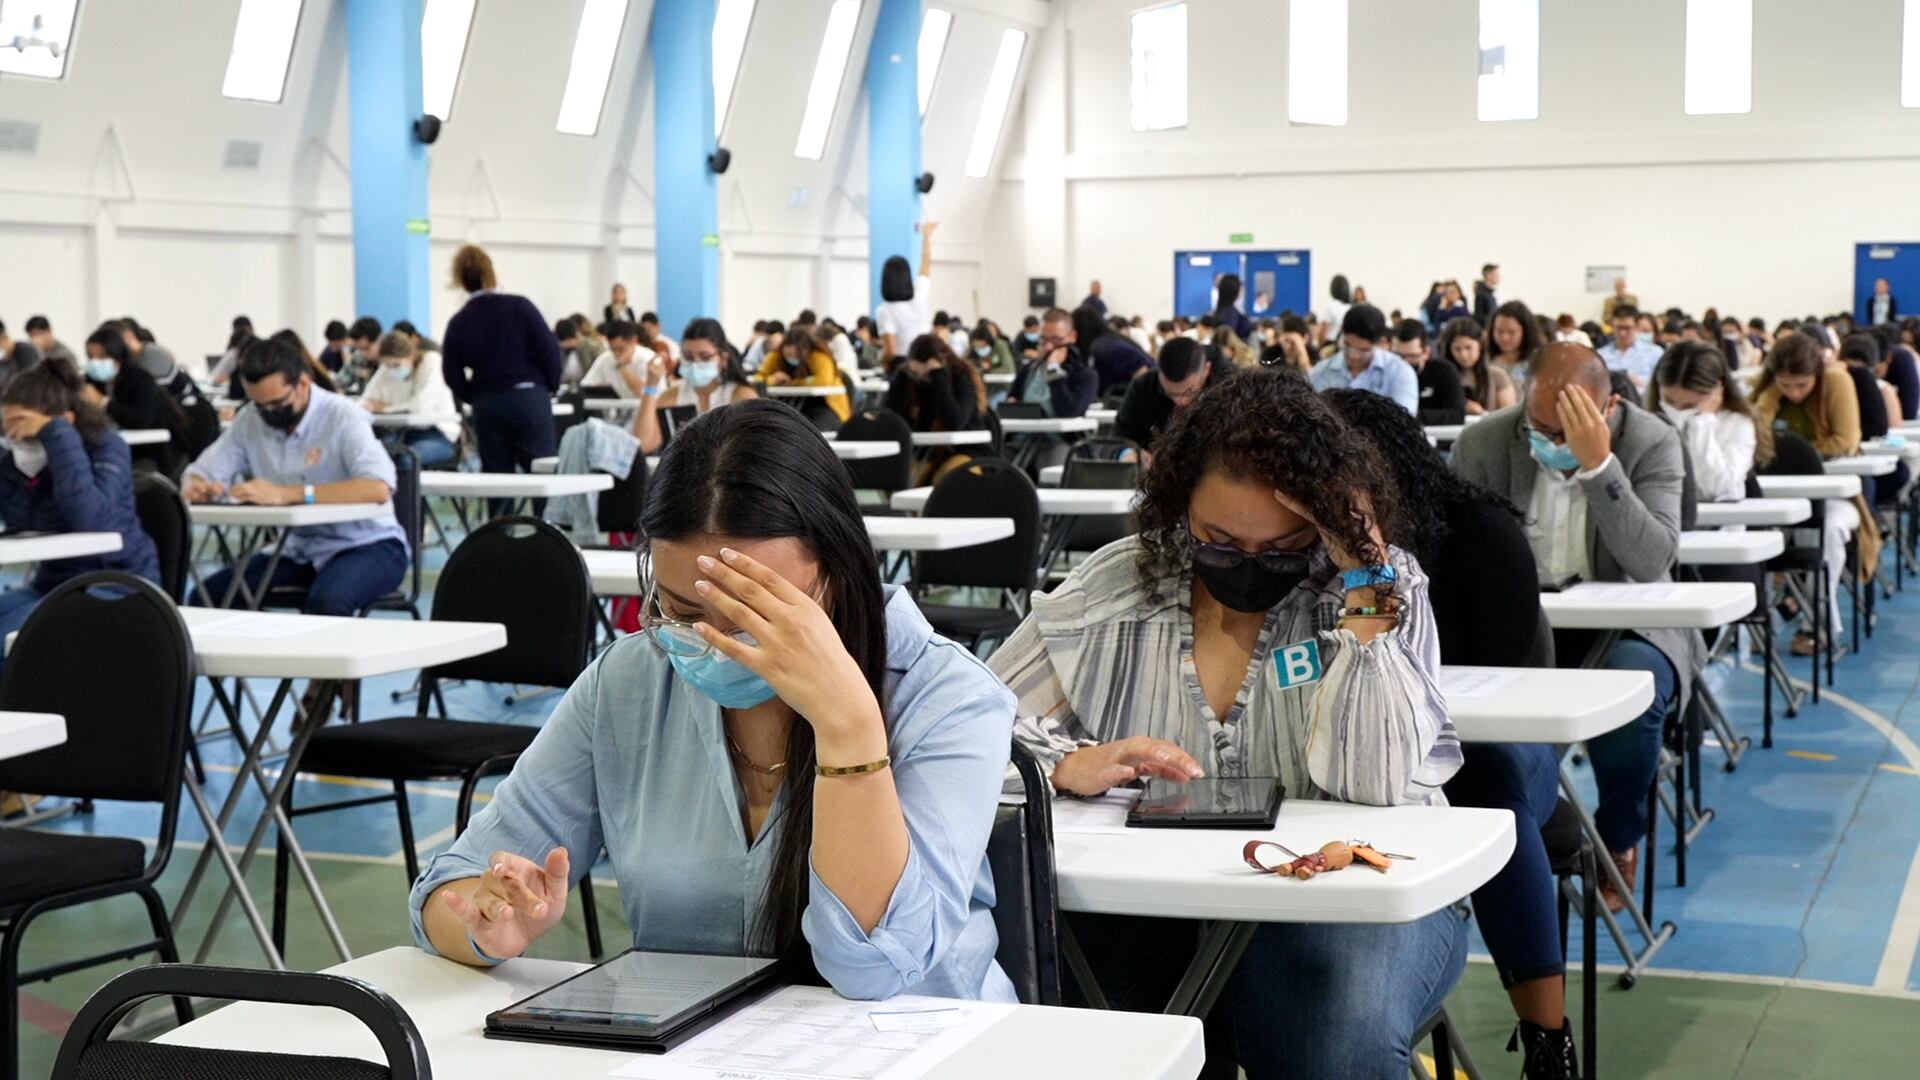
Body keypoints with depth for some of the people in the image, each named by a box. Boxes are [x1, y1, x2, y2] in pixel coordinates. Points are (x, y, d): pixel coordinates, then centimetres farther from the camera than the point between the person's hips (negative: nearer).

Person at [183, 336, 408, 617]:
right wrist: (196, 486, -22)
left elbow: (378, 488, -34)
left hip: (366, 545, -6)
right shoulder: (249, 421, -2)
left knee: (326, 601, -36)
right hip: (300, 551, 6)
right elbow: (198, 474, 5)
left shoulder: (342, 416, -18)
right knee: (207, 598, -11)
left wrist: (286, 494, -40)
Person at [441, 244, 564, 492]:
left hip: (487, 406, 2)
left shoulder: (458, 323, 2)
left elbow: (453, 377, 2)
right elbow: (549, 350, -6)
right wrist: (550, 386, 9)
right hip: (529, 398, -2)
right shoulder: (519, 306, -5)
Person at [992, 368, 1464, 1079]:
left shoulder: (1386, 588, -2)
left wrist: (1362, 586, -20)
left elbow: (1373, 784, -18)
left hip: (1351, 893, -2)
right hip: (1152, 903, 3)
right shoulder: (1113, 587, 3)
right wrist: (1067, 763, -18)